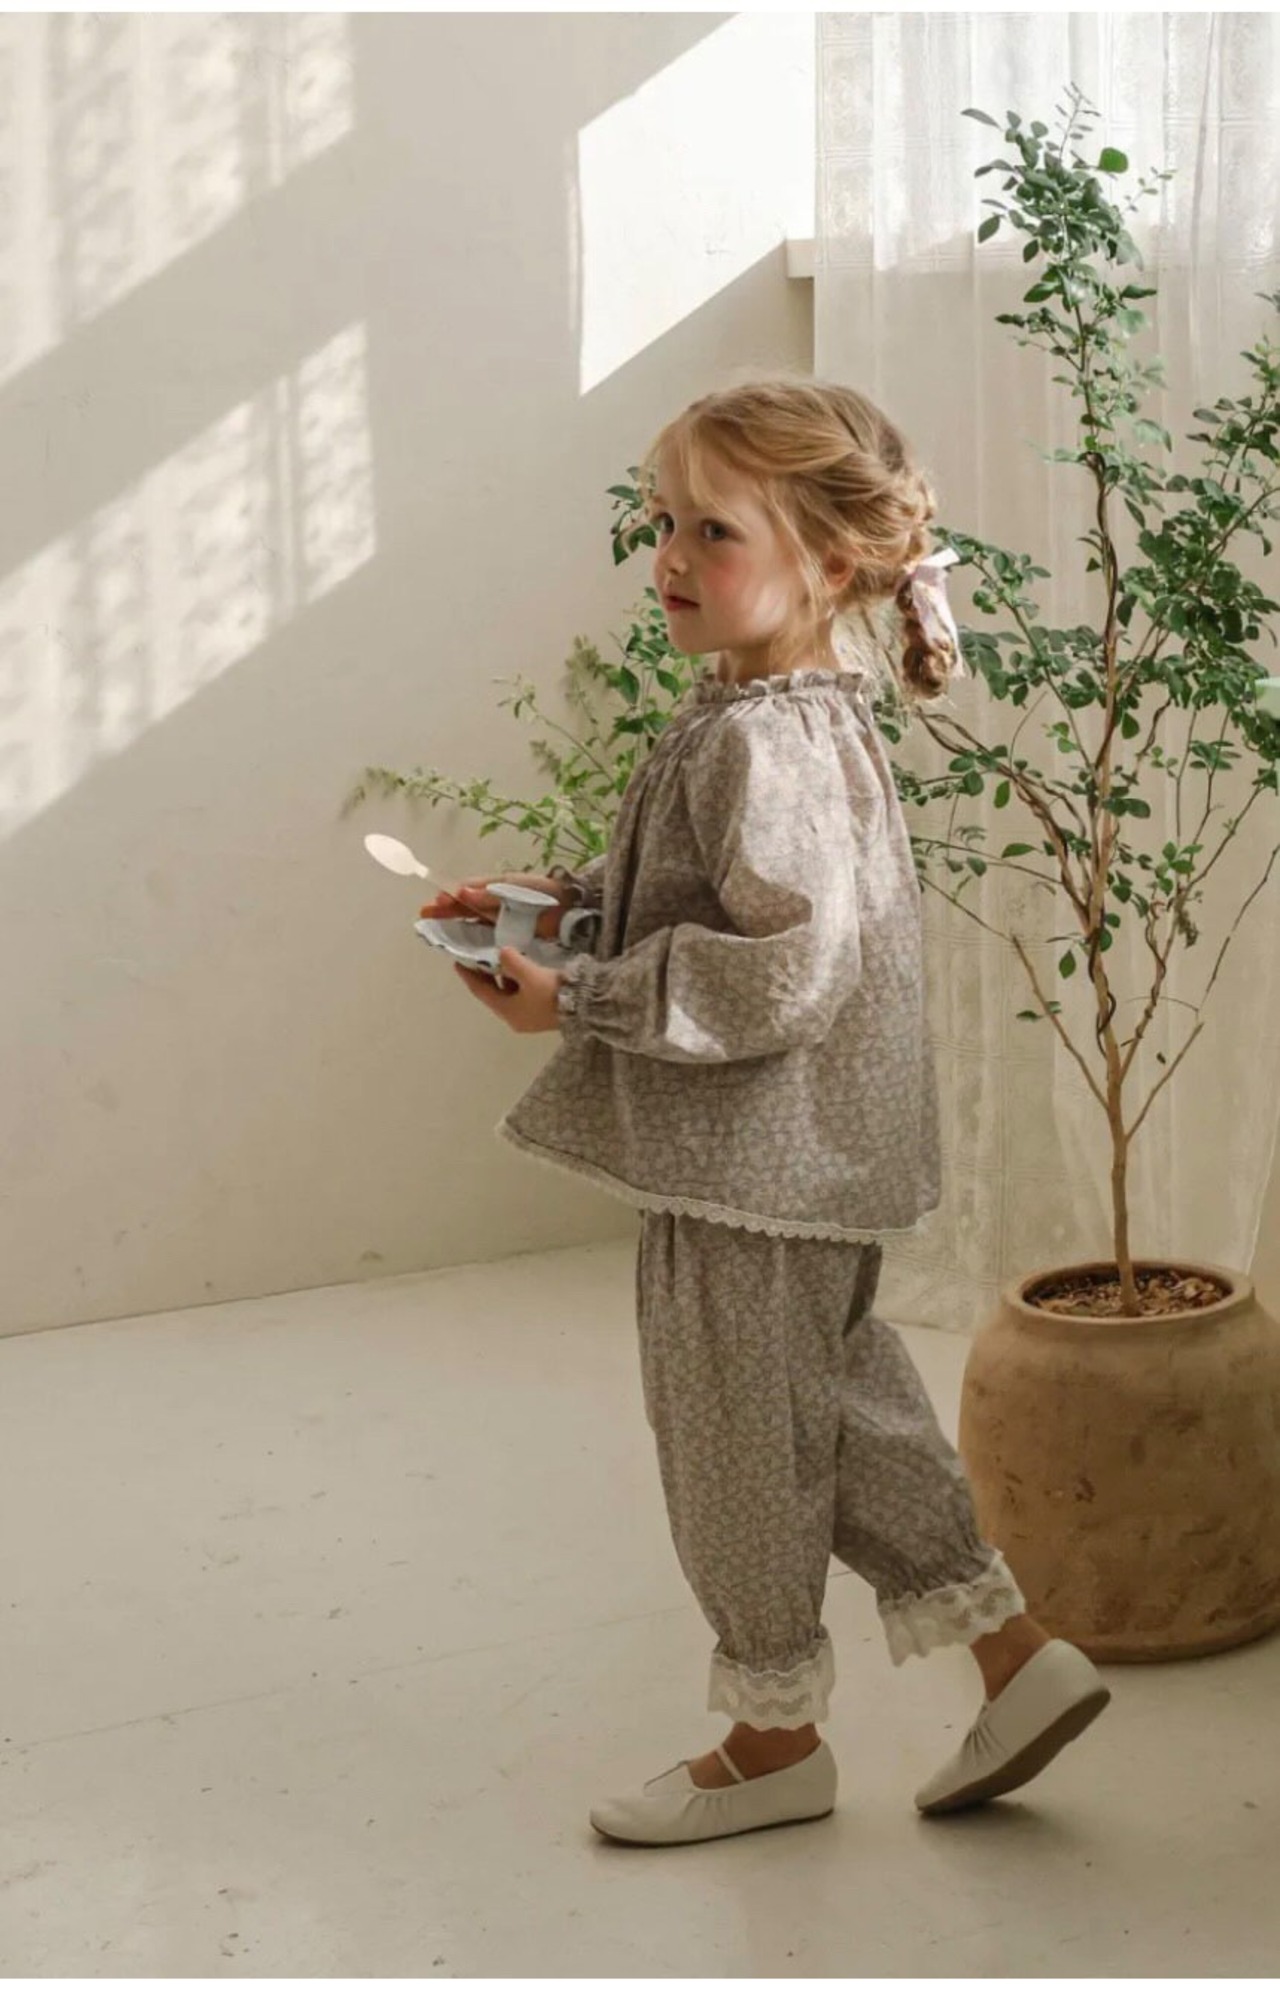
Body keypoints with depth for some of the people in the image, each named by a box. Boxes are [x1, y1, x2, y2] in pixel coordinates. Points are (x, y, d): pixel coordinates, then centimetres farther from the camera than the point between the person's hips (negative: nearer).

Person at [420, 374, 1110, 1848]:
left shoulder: (765, 744, -24)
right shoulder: (782, 716, 8)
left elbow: (782, 973, -29)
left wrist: (575, 1001, -22)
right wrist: (559, 897, 10)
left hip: (757, 1163, -10)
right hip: (803, 1163, 10)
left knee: (736, 1436, 6)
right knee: (839, 1399, 20)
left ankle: (771, 1736, 25)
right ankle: (1014, 1651, 28)